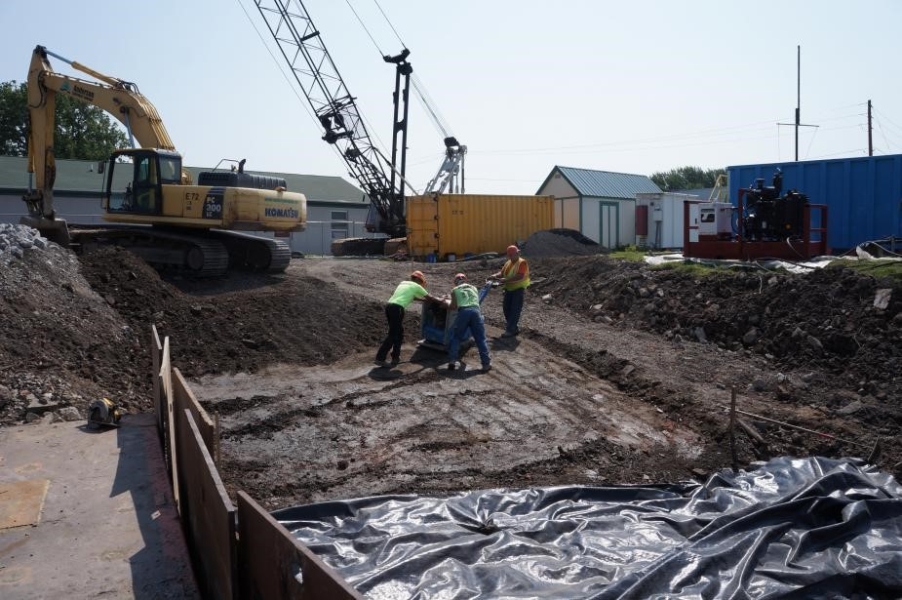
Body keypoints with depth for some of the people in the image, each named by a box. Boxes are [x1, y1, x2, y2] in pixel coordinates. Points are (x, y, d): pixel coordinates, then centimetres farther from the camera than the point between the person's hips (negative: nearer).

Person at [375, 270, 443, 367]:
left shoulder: (403, 283, 26)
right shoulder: (416, 286, 8)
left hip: (389, 305, 8)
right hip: (397, 308, -8)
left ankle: (396, 357, 22)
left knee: (398, 332, 19)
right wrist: (441, 300, 35)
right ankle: (380, 358, -7)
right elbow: (429, 297, 19)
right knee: (393, 334, -4)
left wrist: (424, 299, 50)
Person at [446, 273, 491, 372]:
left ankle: (452, 361, 5)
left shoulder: (455, 290, 20)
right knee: (481, 339, 6)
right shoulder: (474, 288, 29)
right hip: (476, 311, 1)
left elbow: (454, 306, 12)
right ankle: (486, 363, 3)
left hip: (463, 311, -1)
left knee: (456, 337, 13)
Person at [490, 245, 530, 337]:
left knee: (515, 310, -7)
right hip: (509, 289, 8)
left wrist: (506, 280, -33)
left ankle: (510, 330, -6)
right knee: (506, 307, 9)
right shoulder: (508, 263, 10)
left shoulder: (522, 263, -14)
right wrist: (495, 276, -18)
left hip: (519, 289, -8)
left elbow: (520, 276, -27)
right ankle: (514, 327, 23)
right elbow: (502, 272, 5)